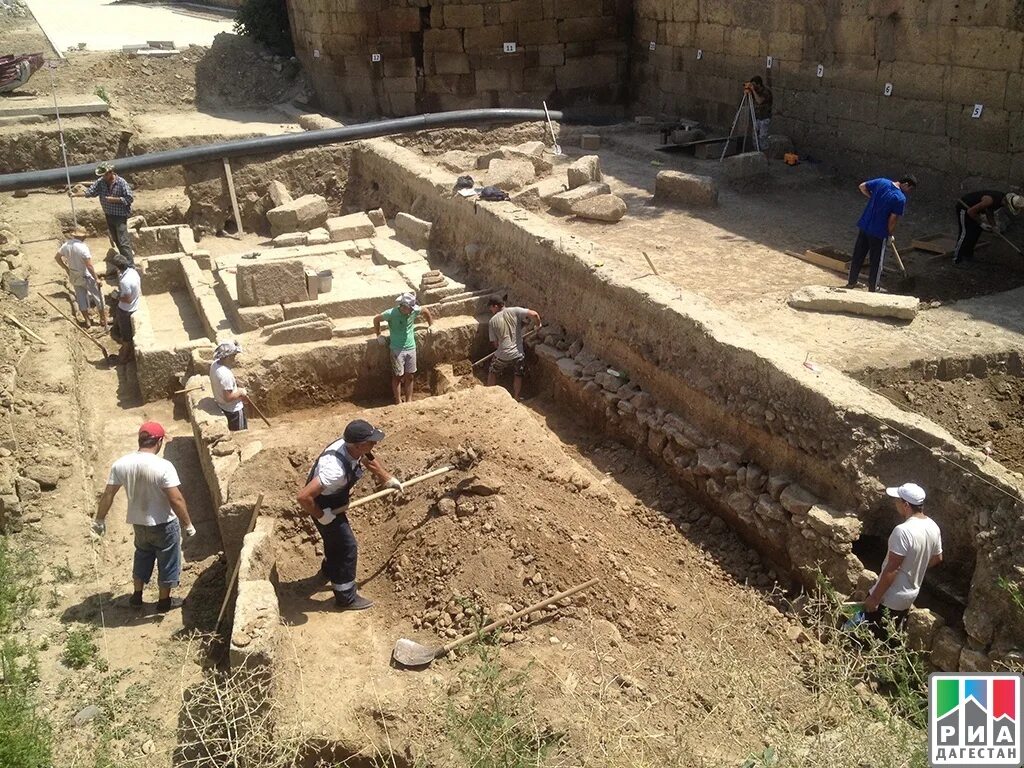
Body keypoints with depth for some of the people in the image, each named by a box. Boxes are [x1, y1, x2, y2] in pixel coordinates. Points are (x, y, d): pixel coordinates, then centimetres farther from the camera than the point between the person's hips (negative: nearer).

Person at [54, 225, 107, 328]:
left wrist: (66, 268, 19)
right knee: (97, 296, 11)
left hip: (73, 276, 6)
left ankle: (87, 320, 26)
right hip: (85, 276, -6)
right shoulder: (83, 247, -26)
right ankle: (103, 319, 20)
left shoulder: (66, 245, -5)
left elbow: (57, 257, 9)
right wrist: (96, 279, -17)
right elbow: (89, 266, -26)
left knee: (81, 297, 17)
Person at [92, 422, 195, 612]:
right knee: (167, 562, 16)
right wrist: (188, 524, -12)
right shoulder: (164, 467, -26)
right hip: (164, 524, -5)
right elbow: (176, 500, -24)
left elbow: (108, 495, -3)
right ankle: (164, 601, 30)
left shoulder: (121, 464, -11)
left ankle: (137, 596, 41)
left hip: (138, 523, 5)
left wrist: (99, 520, 11)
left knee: (142, 557, 28)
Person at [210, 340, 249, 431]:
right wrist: (240, 392, -15)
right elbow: (228, 397, -32)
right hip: (233, 410, -9)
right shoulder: (225, 374, -36)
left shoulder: (215, 364, -7)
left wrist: (237, 389, 4)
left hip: (222, 406, 9)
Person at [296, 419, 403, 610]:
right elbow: (304, 497, -43)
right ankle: (346, 598, 19)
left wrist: (389, 480, 7)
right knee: (347, 547, 1)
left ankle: (330, 570, 60)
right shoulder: (336, 469, -44)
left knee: (335, 537, 31)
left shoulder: (353, 447, -19)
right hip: (323, 506, -8)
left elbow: (369, 459, 7)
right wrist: (321, 516, -28)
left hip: (335, 502, 9)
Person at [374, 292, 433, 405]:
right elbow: (376, 319, -3)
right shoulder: (391, 313, -18)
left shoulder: (414, 311, -6)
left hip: (411, 348, 4)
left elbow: (426, 311, 15)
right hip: (397, 350, -4)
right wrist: (379, 335, -1)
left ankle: (409, 401, 20)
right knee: (397, 376, 2)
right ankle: (398, 402, 12)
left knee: (409, 376, 10)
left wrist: (431, 325, 18)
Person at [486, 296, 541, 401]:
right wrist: (538, 325, 4)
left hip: (502, 355, -1)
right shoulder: (515, 311, -3)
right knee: (518, 376, 26)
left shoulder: (492, 321, -1)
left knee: (492, 374, 26)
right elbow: (534, 314, -16)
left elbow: (495, 343, 2)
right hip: (518, 354, 1)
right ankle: (515, 399, 31)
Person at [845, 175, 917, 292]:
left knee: (858, 256, 18)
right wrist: (890, 235, 1)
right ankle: (872, 288, 21)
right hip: (879, 233, -5)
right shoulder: (900, 199, -17)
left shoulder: (881, 182, -3)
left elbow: (862, 187, 8)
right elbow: (893, 220, -15)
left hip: (863, 226, 5)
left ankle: (851, 282, 29)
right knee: (876, 262, 11)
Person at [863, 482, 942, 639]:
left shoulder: (903, 531, -30)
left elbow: (891, 570, -27)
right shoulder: (933, 527, -3)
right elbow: (937, 558, 13)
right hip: (910, 595, 8)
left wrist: (874, 598, -19)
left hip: (889, 598, -8)